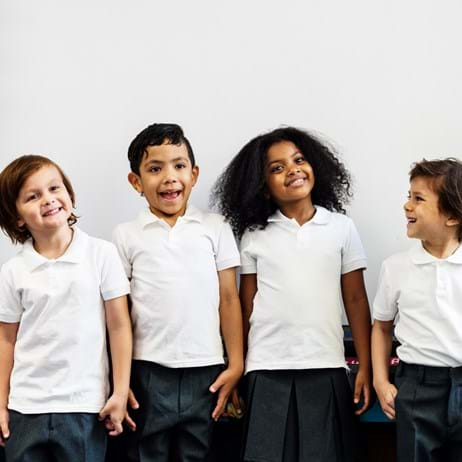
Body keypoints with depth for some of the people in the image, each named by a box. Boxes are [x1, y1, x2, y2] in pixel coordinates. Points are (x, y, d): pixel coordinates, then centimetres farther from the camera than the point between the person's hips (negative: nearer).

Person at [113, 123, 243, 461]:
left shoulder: (215, 228, 6)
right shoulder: (127, 235, 4)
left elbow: (229, 299, 6)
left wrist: (236, 365, 2)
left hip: (205, 370, 0)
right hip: (148, 370, 0)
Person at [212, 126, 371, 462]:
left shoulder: (342, 228, 4)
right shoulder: (254, 236, 5)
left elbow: (356, 301, 6)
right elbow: (246, 308, 8)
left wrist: (366, 368, 1)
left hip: (327, 369, 0)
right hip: (267, 371, 0)